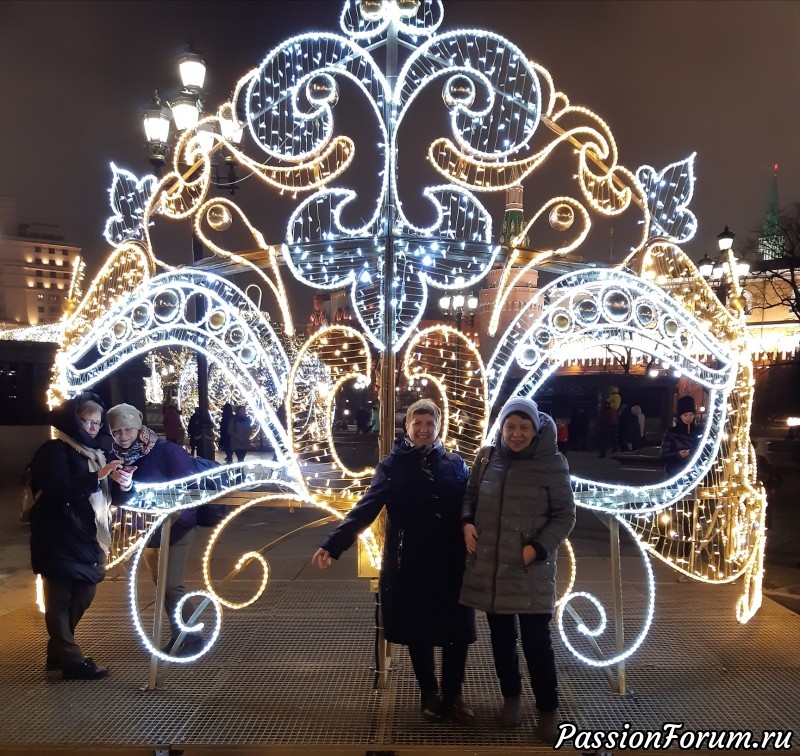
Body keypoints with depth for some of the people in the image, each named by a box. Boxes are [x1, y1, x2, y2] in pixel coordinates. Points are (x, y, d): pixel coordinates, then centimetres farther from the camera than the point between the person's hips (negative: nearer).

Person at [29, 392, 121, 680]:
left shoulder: (95, 452, 14)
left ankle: (58, 653, 29)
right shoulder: (55, 450, -9)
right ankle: (72, 661, 6)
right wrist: (96, 476, -30)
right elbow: (60, 489, -24)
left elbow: (102, 495, 18)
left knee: (82, 596, 14)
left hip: (86, 536, 8)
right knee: (60, 600, 1)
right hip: (59, 538, -8)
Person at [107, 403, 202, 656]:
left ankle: (192, 638, 5)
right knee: (161, 585, 15)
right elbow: (118, 501, -7)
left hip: (175, 528, -6)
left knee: (172, 585, -9)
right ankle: (178, 635, 28)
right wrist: (123, 487, -26)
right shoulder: (117, 459, -4)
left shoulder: (166, 451, -19)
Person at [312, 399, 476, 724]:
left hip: (451, 563, 1)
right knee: (418, 632, 10)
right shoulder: (392, 465, -3)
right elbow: (366, 508, -12)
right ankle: (429, 694, 29)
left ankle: (453, 696, 25)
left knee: (456, 632, 6)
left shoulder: (455, 463, 3)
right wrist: (333, 544, -24)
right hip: (409, 565, -1)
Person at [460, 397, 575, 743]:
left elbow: (565, 515, -3)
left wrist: (538, 547, -15)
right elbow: (470, 497, 14)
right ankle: (511, 696, 36)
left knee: (537, 642, 1)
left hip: (531, 570, -3)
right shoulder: (486, 457, 2)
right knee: (501, 636, 16)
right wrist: (466, 522, -5)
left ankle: (547, 709, 20)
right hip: (489, 567, 3)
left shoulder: (552, 463, -7)